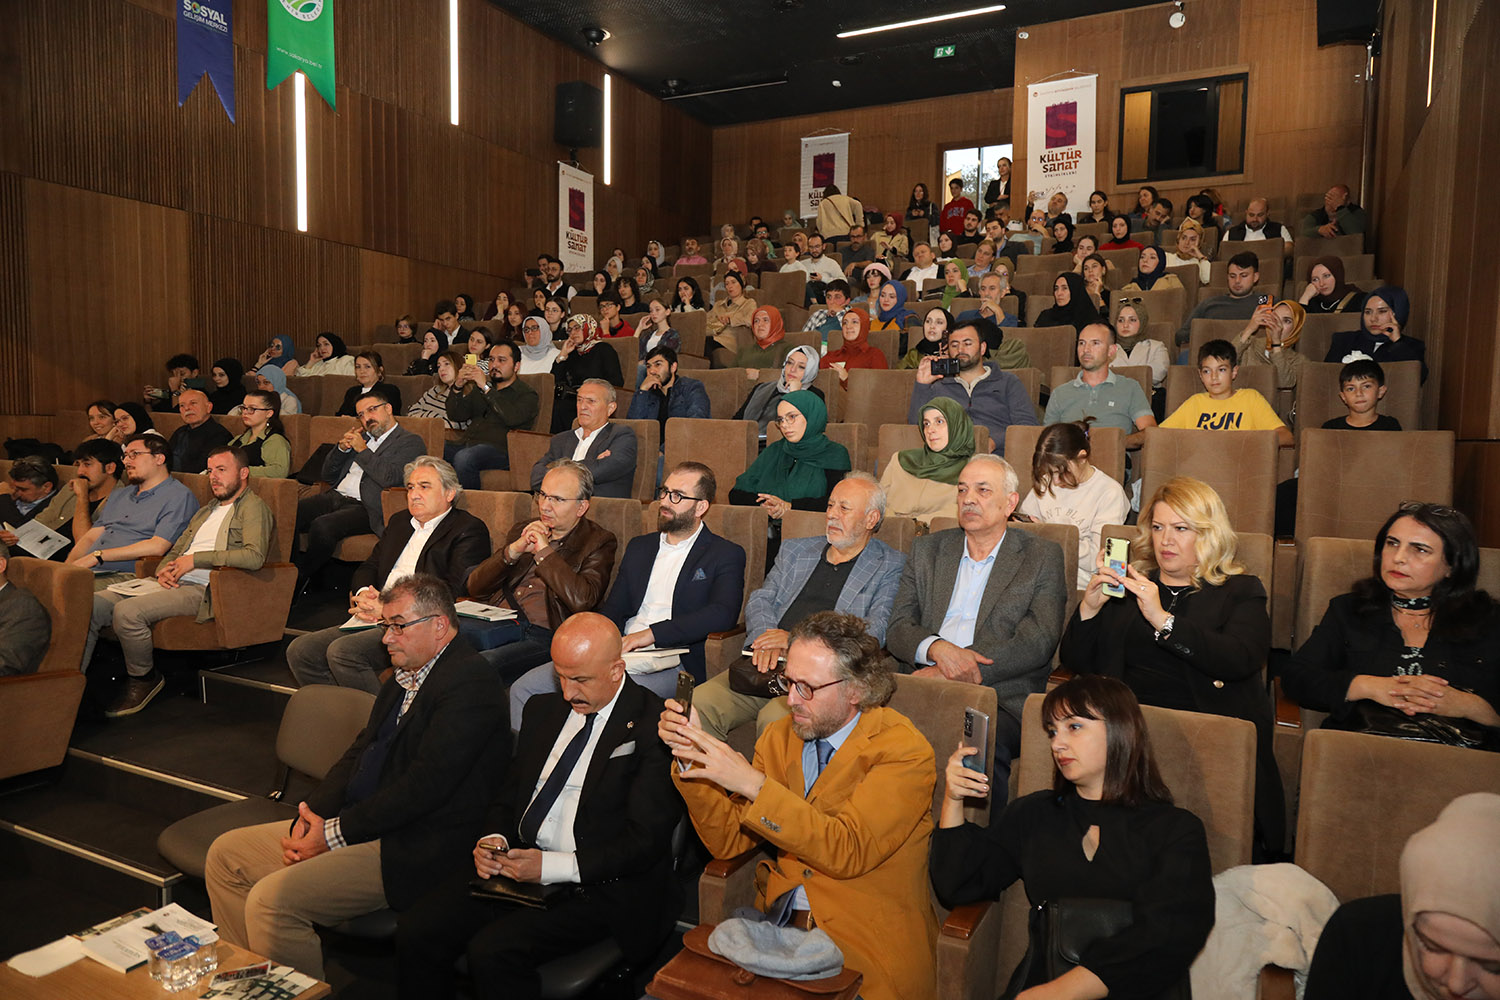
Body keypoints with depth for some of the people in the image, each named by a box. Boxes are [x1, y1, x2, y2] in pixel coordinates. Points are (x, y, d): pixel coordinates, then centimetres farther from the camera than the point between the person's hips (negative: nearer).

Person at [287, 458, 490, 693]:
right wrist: (364, 594, -2)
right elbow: (368, 567, 23)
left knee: (342, 651, -27)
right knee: (299, 650, -7)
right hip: (373, 620, 8)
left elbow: (453, 589, -13)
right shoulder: (399, 521, 24)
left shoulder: (469, 530, -2)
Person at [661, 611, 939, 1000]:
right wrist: (692, 757, -12)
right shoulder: (780, 736, 5)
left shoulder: (905, 751, -12)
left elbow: (848, 851, -23)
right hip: (777, 922, 5)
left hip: (867, 943, -4)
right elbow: (728, 840, 3)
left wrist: (753, 783, -29)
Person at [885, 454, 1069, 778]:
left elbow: (1038, 642, -3)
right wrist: (938, 649, -13)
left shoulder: (1042, 557, 10)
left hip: (1002, 700, -2)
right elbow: (898, 628, 11)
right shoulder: (927, 550, 19)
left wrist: (948, 674, -12)